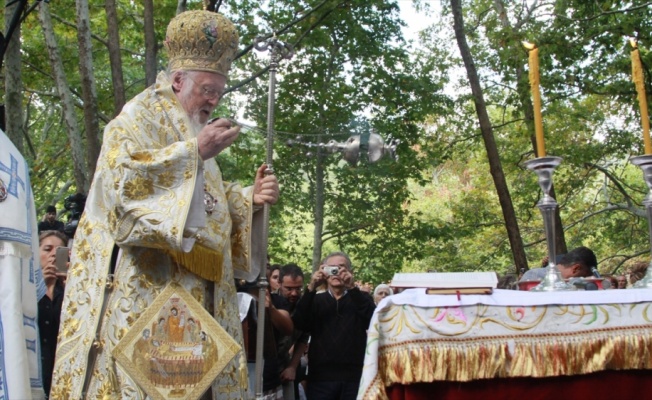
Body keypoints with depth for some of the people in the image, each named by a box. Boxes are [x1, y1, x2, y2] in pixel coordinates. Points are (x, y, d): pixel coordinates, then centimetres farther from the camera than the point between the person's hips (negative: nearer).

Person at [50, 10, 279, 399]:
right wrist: (195, 152, -19)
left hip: (187, 290, 9)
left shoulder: (189, 132, 25)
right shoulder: (140, 117, 0)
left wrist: (250, 197, 6)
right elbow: (121, 174, -18)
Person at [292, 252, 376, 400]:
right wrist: (311, 288, -16)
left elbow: (373, 321, -11)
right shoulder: (315, 300, 11)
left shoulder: (361, 298, 9)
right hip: (321, 377, 1)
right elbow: (299, 324, -6)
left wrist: (352, 288, -21)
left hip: (354, 377, -1)